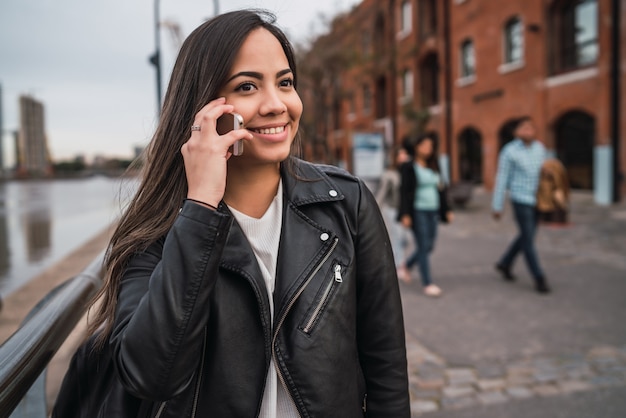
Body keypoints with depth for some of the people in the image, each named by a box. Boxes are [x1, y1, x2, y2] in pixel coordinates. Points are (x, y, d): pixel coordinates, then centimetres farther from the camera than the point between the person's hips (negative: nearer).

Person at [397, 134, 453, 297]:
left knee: (429, 246, 9)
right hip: (417, 211, -7)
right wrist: (405, 214, -15)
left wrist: (446, 210, 13)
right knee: (424, 247, -5)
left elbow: (441, 188, 18)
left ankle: (405, 266, 34)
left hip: (433, 211, 7)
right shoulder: (409, 168, -3)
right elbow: (404, 191, -8)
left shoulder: (433, 167, 16)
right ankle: (428, 284, 3)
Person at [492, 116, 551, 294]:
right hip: (521, 200, -6)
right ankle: (539, 278, 7)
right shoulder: (509, 151, -10)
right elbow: (501, 179, -7)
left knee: (526, 237, 15)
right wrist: (497, 206, -7)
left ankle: (504, 263, 34)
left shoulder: (540, 148, 6)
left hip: (537, 200, 6)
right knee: (528, 240, -3)